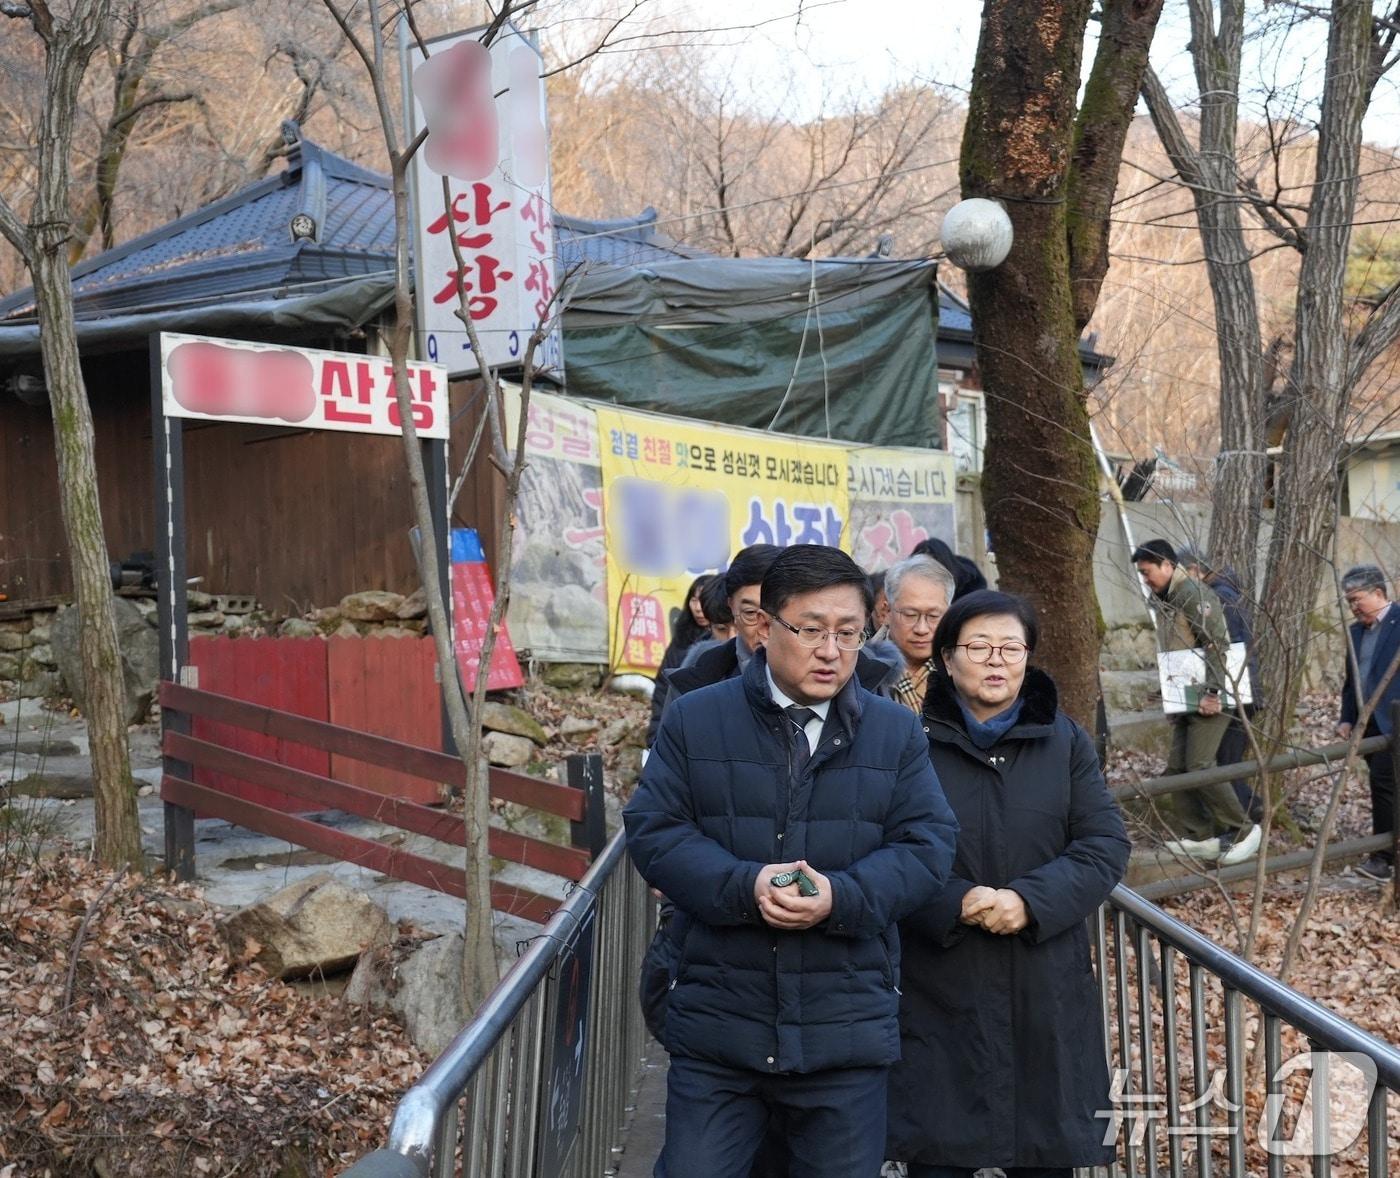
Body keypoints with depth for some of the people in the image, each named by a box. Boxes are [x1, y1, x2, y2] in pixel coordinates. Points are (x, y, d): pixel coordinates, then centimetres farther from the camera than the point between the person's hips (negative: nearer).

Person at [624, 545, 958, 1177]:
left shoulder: (897, 732, 6)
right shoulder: (695, 719, 2)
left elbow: (926, 846, 0)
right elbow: (651, 828, -3)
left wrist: (841, 897, -18)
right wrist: (743, 885, -19)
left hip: (846, 1030, 1)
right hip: (716, 1024, -1)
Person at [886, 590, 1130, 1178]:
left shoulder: (1066, 741, 7)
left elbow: (1105, 846, 0)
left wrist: (1030, 900, -15)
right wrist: (954, 903, -22)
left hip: (1047, 995, 3)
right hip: (941, 995, -2)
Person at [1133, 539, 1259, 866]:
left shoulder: (1193, 594, -13)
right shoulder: (1165, 601, 15)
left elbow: (1217, 644, -21)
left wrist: (1212, 692, -24)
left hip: (1209, 699, -9)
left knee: (1199, 766, -14)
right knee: (1177, 768, 4)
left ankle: (1242, 830, -1)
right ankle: (1200, 836, 9)